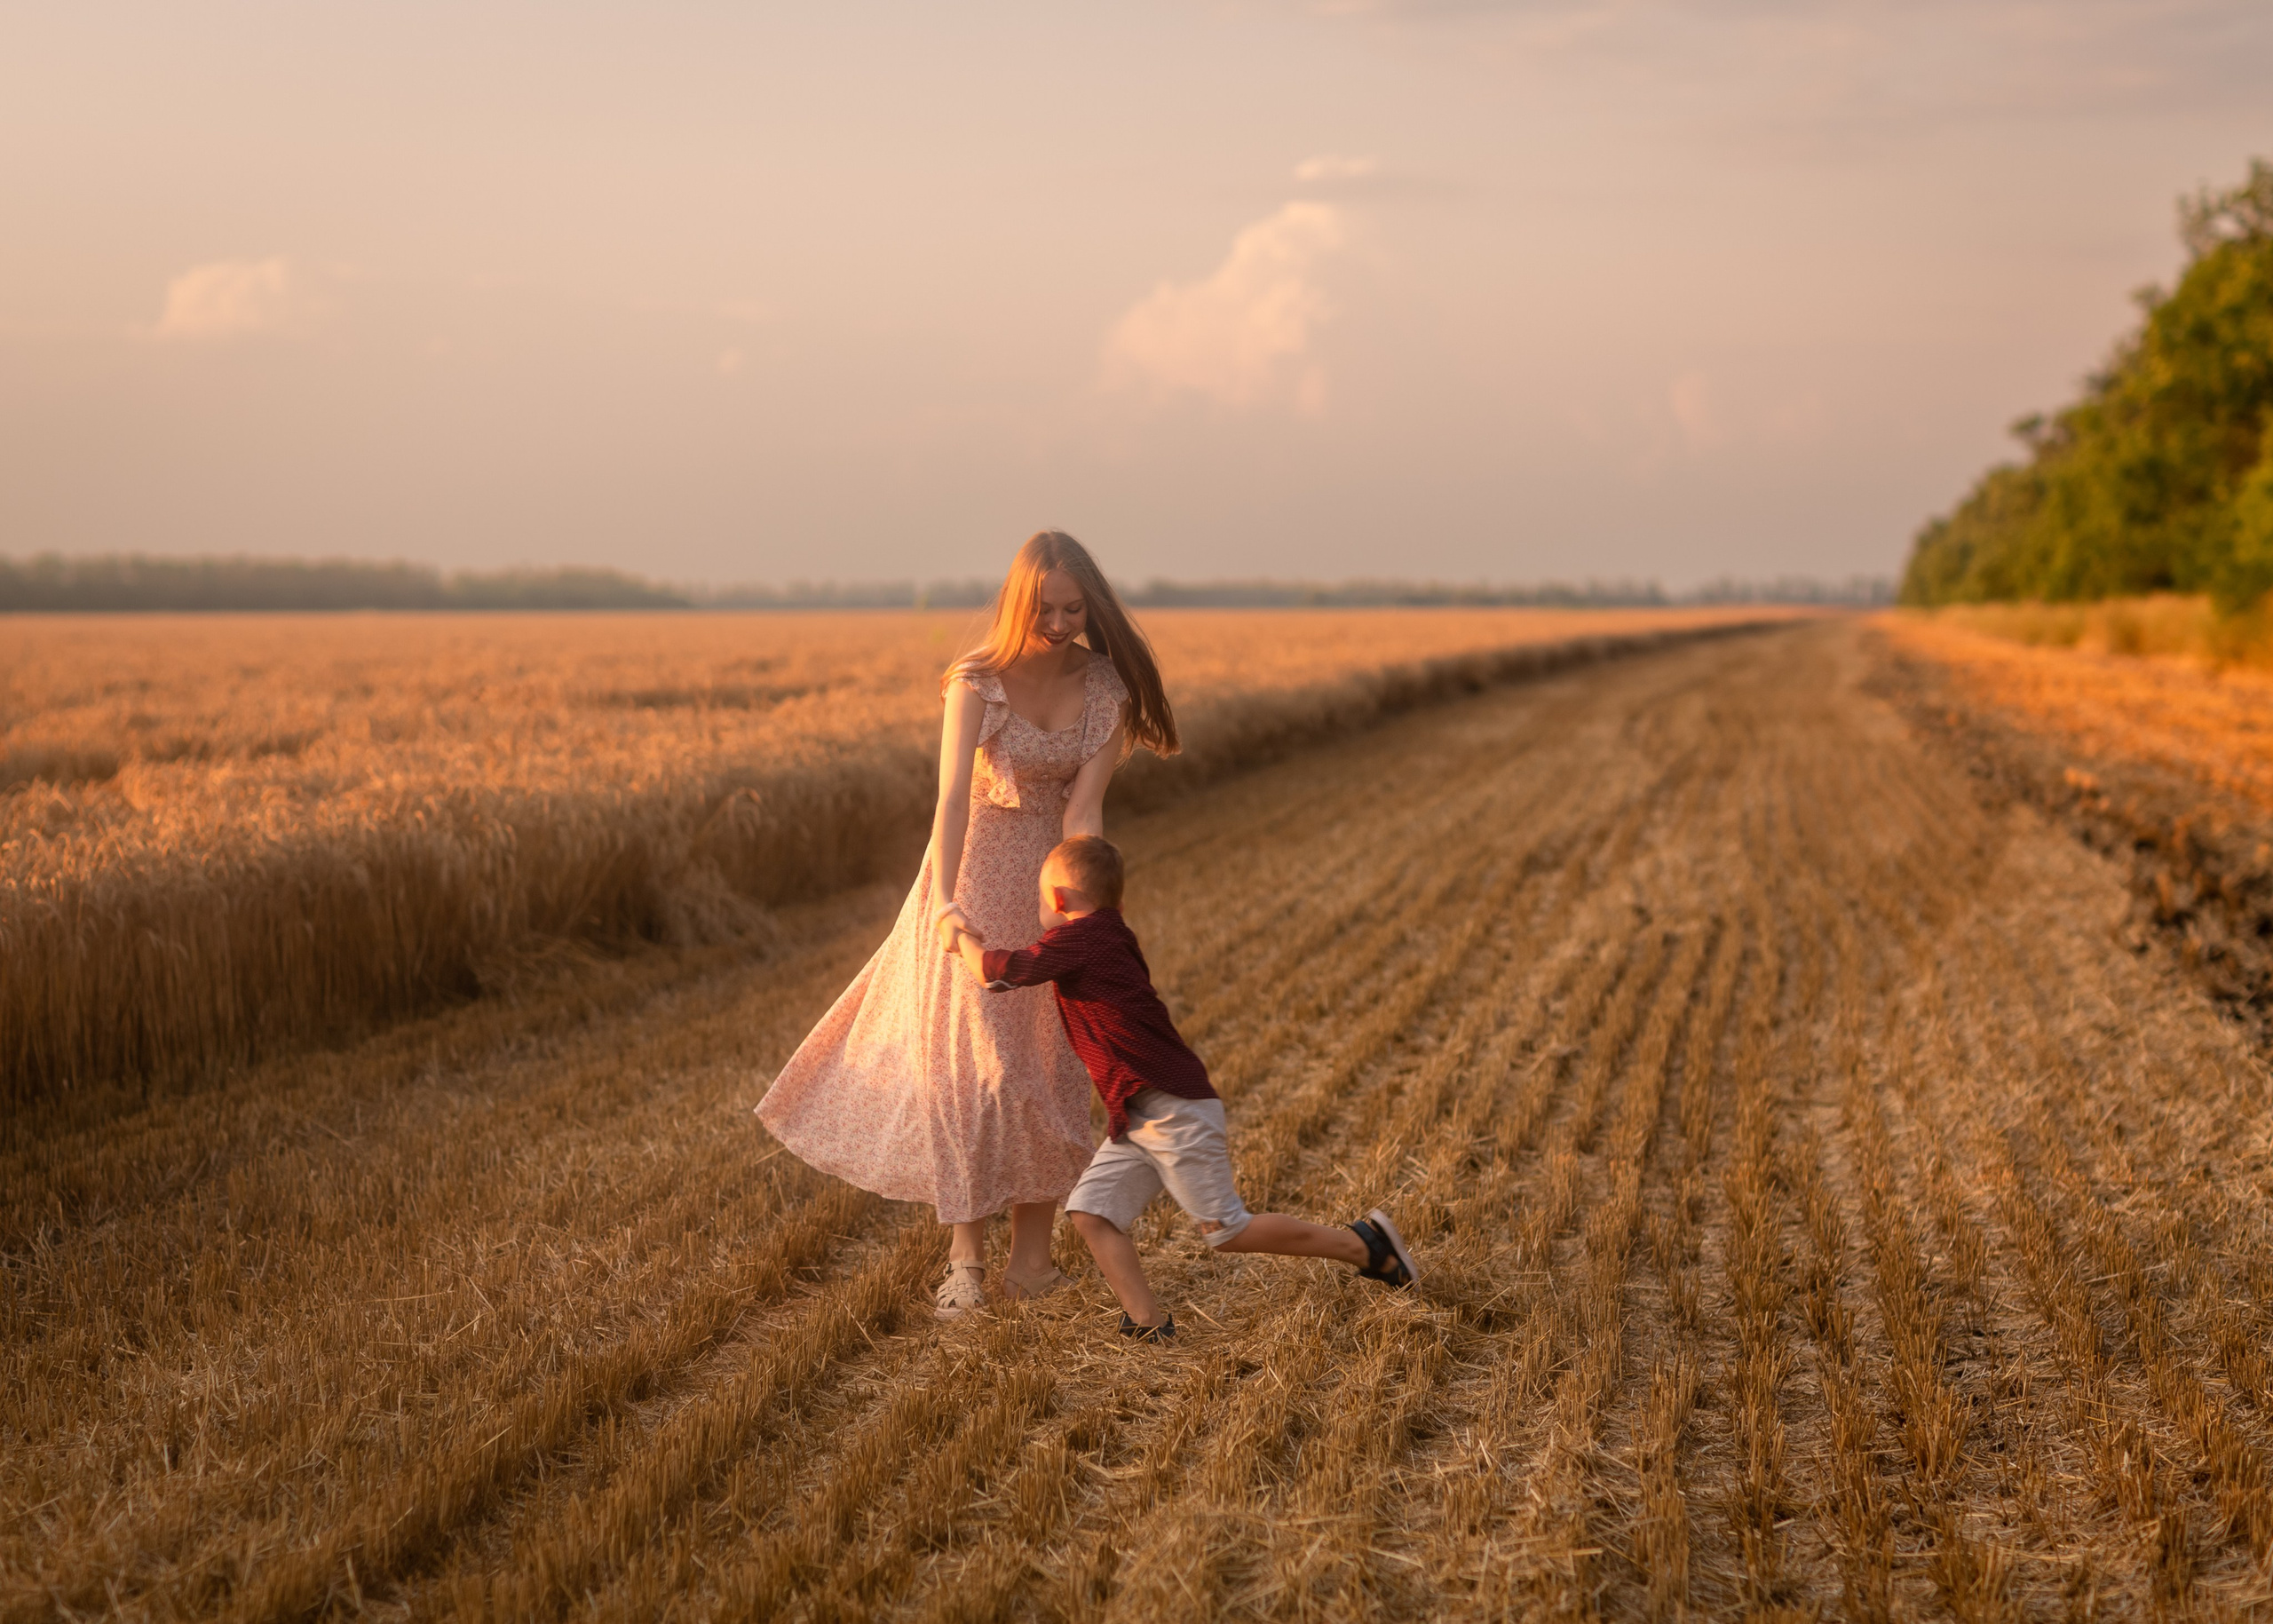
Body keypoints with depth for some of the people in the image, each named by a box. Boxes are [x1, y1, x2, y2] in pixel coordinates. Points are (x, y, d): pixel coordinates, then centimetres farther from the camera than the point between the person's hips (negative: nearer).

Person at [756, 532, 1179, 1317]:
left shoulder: (1108, 688, -10)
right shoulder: (978, 681, -19)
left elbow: (1083, 807, -16)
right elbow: (954, 795, -29)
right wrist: (944, 902, -42)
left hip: (1051, 875, 3)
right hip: (974, 876, -3)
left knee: (1049, 1062, 7)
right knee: (969, 1062, -4)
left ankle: (1031, 1257, 17)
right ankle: (966, 1260, 2)